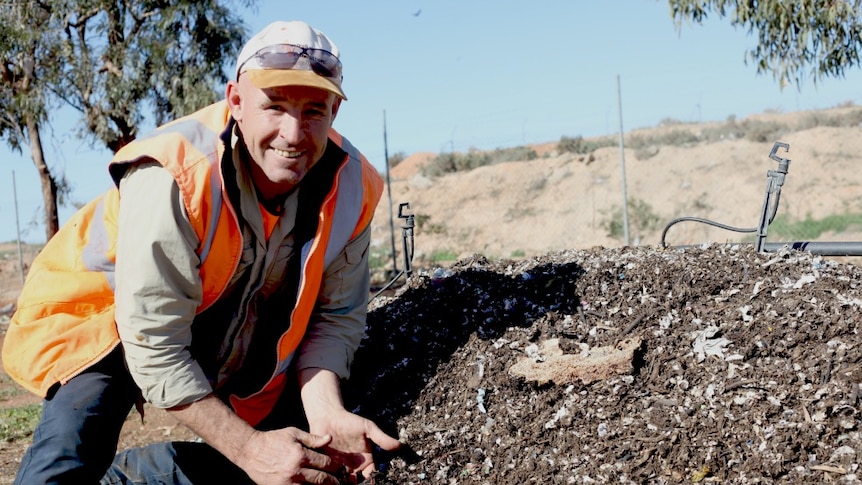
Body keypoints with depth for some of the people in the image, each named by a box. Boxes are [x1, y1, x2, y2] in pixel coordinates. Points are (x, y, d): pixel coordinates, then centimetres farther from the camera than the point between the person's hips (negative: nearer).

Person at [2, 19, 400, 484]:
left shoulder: (350, 188, -20)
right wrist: (248, 446, -32)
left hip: (228, 336, 6)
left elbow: (335, 315, -9)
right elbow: (153, 343, -32)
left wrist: (325, 412, -26)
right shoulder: (174, 180, -35)